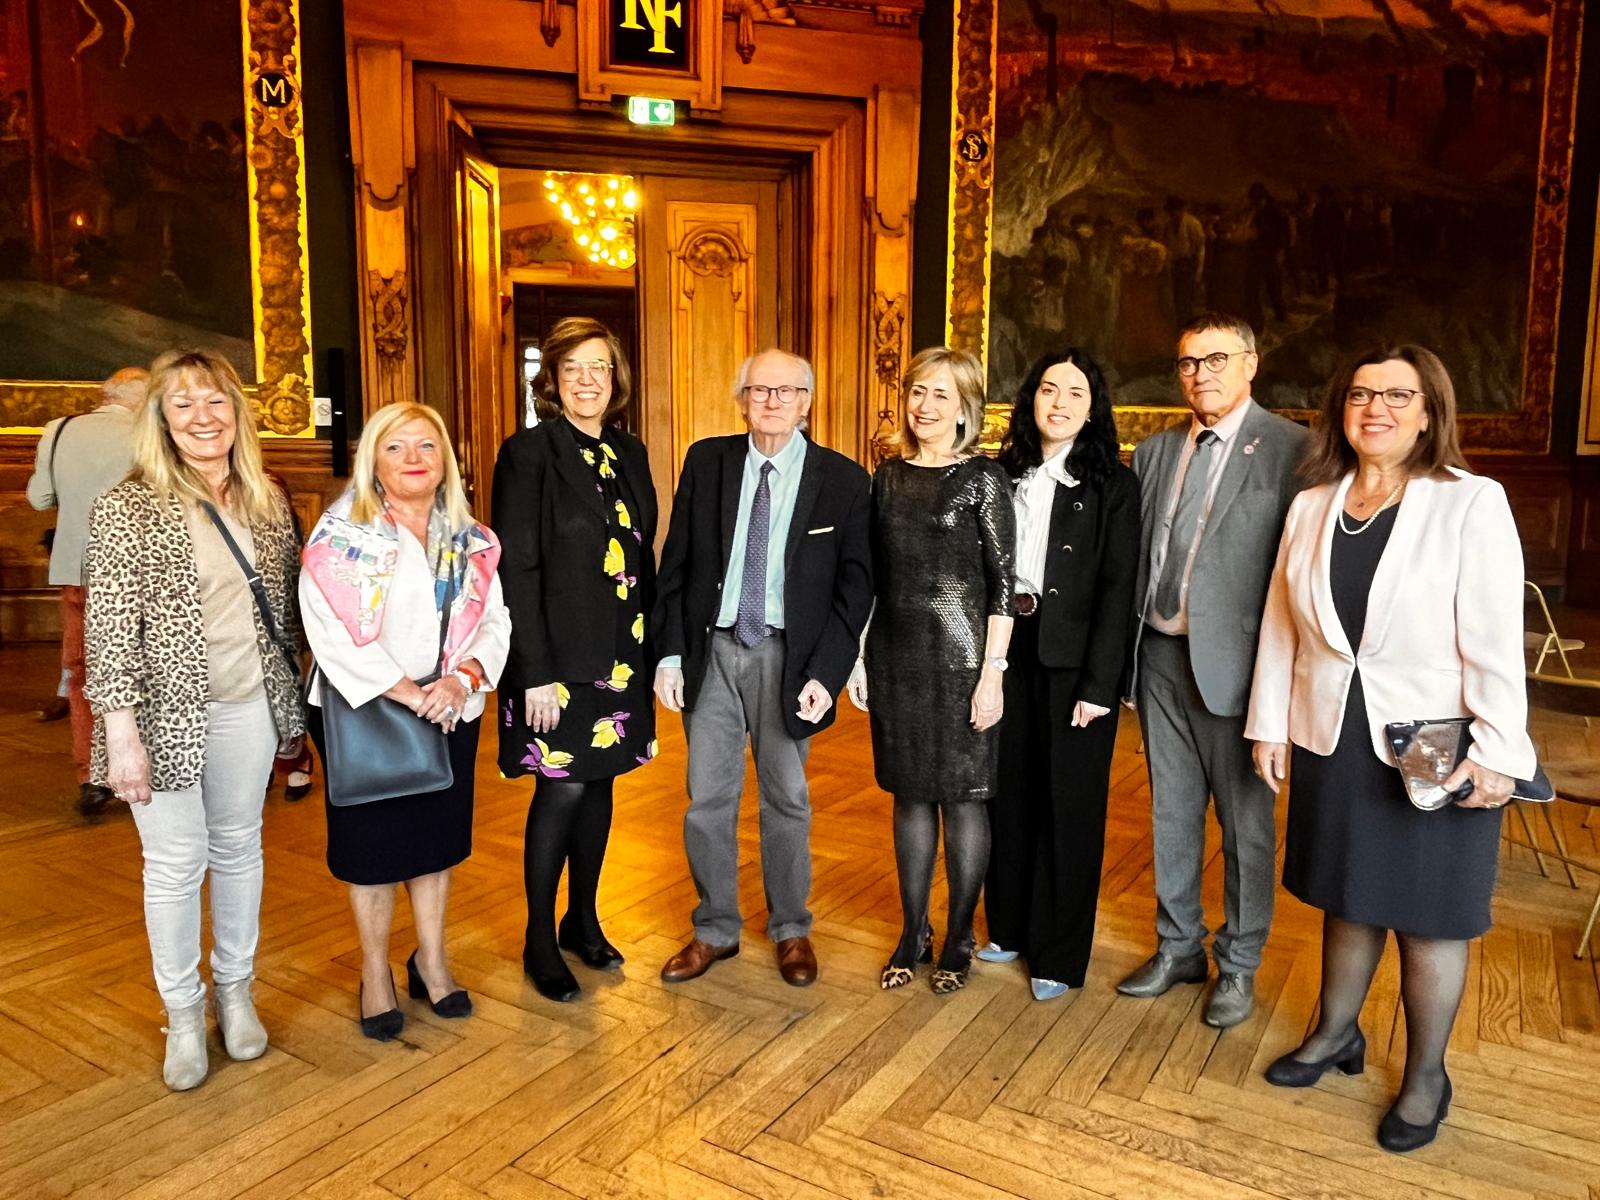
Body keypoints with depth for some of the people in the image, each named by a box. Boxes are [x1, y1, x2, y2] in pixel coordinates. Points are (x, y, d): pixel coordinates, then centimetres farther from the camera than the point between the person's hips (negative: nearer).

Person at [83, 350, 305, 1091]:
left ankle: (235, 989, 34)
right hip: (167, 712, -4)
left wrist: (289, 695, 11)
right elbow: (109, 630, -12)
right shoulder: (128, 509, -10)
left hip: (248, 709, 4)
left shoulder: (268, 503, 4)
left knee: (238, 848, 16)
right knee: (175, 863, 6)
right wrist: (122, 734, -16)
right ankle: (183, 1013, 25)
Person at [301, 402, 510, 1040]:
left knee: (437, 834, 14)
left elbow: (494, 621, 1)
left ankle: (431, 961, 32)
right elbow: (332, 634, -18)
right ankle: (375, 973, 28)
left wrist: (462, 678, -18)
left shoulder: (471, 540, 4)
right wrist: (407, 693, -21)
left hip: (450, 713, 4)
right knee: (372, 842, 8)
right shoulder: (340, 535, -9)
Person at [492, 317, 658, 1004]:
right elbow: (517, 571, -13)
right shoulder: (528, 454, -9)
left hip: (619, 654, 6)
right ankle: (540, 940, 19)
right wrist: (536, 672, -16)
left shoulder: (629, 453, 9)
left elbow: (643, 558, 11)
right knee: (562, 789, 0)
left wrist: (652, 649, 7)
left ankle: (583, 920, 31)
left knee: (599, 783, 14)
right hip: (559, 655, -6)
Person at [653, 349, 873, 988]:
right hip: (712, 649, 2)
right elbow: (675, 564, 4)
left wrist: (825, 673, -12)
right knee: (707, 800, 9)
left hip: (789, 658, -2)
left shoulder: (843, 480, -4)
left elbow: (854, 585, -4)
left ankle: (791, 930, 32)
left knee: (787, 800, 12)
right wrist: (670, 653, -3)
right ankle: (715, 930, 29)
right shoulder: (706, 461, 2)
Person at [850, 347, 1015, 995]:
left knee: (962, 795, 6)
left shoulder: (983, 477, -6)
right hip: (895, 654, 4)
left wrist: (993, 671, -13)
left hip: (959, 653, -4)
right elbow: (873, 575, 11)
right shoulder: (888, 476, 8)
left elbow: (1002, 581, -8)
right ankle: (913, 932, 27)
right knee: (910, 795, 13)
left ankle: (959, 938, 23)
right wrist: (859, 656, 9)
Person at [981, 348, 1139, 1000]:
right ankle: (1009, 927, 32)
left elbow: (1117, 588, -9)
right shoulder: (1004, 474, 7)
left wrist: (1098, 685, -14)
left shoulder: (1113, 484, -4)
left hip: (1074, 661, -4)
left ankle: (1059, 954, 21)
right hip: (1008, 651, 4)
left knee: (1069, 805, 7)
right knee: (1008, 793, 14)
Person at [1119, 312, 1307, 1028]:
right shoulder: (1154, 453, 11)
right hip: (1159, 653, 6)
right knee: (1172, 811, 16)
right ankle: (1179, 948, 33)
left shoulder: (1290, 449, -7)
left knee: (1244, 820, 8)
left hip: (1233, 659, -5)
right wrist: (1126, 647, 4)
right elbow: (1133, 557, 11)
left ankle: (1239, 965, 27)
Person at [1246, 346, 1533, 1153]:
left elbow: (1495, 639, -13)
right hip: (1333, 739, 4)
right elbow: (1282, 626, 6)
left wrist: (1497, 752, -15)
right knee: (1347, 896, 19)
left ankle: (1425, 1076, 29)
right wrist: (1270, 724, 5)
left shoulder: (1472, 503, -10)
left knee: (1427, 914, 10)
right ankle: (1335, 1034, 38)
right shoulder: (1311, 508, 4)